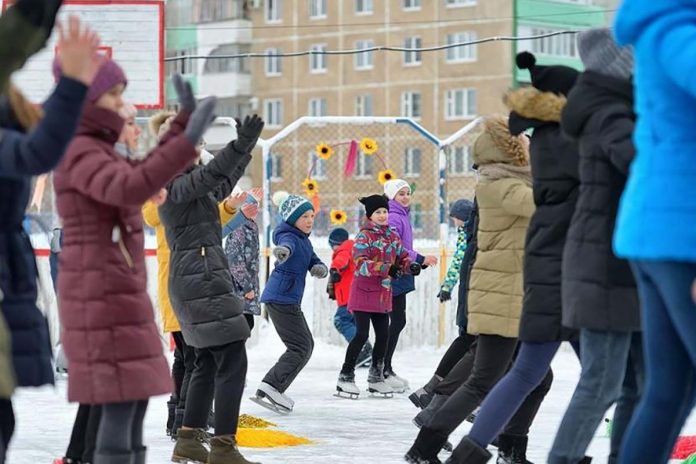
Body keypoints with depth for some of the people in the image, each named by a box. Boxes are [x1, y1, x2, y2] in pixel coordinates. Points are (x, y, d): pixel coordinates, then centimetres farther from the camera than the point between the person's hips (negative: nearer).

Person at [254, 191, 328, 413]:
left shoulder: (304, 241, 15)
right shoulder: (290, 237, -15)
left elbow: (315, 263, 13)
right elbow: (287, 244, -39)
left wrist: (320, 268, -12)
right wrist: (282, 251, -64)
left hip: (289, 301, 10)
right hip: (281, 299, -10)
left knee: (305, 345, 17)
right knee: (301, 347, -13)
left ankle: (272, 390, 17)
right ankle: (270, 387, -20)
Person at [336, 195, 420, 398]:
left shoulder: (392, 236, 10)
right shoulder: (364, 236, -10)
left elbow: (402, 257, 14)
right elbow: (361, 264, -22)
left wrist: (410, 266, -9)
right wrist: (386, 269, -32)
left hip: (383, 294, 7)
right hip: (363, 293, -7)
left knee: (383, 335, 9)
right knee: (362, 334, -9)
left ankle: (376, 376, 22)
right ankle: (346, 376, 1)